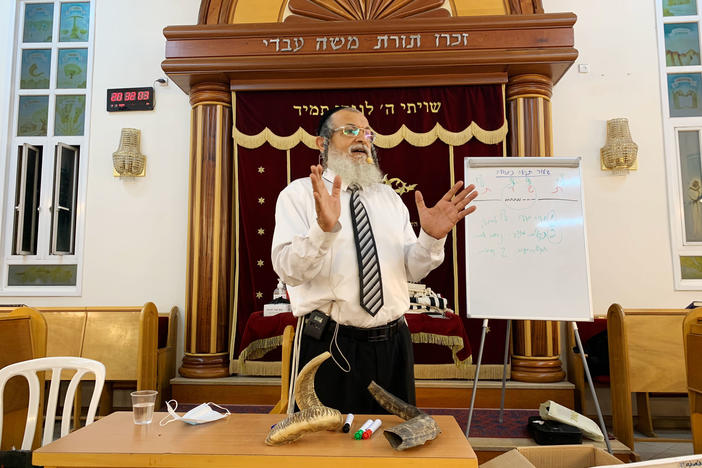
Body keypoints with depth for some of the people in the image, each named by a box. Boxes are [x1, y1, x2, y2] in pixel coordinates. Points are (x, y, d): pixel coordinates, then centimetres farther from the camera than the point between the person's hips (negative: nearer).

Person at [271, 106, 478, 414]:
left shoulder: (389, 197, 13)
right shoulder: (299, 193, -2)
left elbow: (414, 270, 8)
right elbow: (289, 270, -15)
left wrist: (432, 238, -12)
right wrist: (323, 227, -32)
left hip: (393, 345, 5)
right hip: (331, 345, -4)